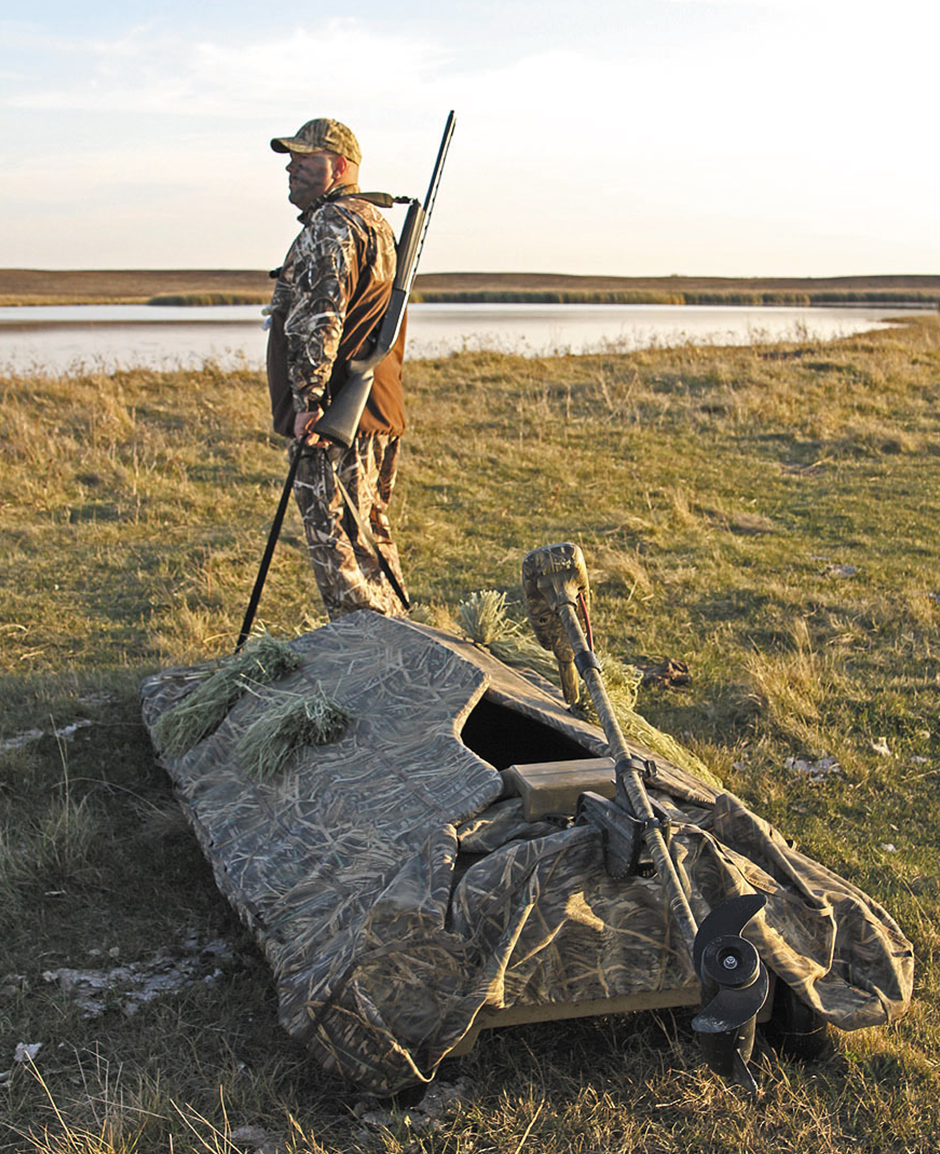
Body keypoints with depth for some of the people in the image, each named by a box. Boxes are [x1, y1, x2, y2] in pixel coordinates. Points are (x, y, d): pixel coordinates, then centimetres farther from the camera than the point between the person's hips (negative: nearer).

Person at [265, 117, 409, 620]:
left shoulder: (332, 226, -11)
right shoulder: (374, 221, 23)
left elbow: (318, 319, -22)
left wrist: (307, 400, -25)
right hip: (380, 413, 11)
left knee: (334, 542, -7)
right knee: (370, 537, 17)